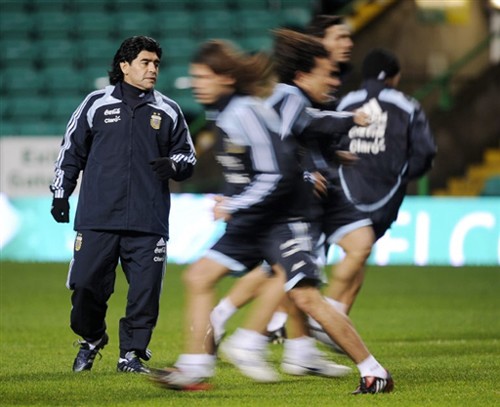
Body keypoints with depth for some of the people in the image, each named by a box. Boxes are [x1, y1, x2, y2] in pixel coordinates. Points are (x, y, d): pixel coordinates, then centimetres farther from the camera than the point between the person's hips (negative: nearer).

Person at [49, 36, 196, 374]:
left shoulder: (168, 112, 12)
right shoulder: (96, 105, 9)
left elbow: (188, 158, 16)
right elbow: (71, 151, 15)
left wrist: (172, 164, -6)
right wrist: (60, 194, 10)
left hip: (148, 222, 1)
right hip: (97, 219, -1)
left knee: (145, 289, -5)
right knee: (86, 285, -2)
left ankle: (132, 353, 9)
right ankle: (91, 339, 25)